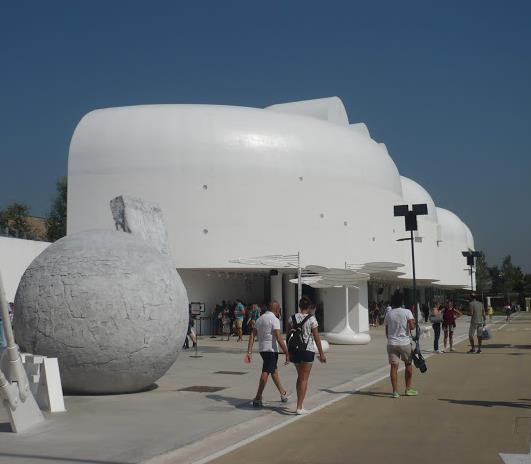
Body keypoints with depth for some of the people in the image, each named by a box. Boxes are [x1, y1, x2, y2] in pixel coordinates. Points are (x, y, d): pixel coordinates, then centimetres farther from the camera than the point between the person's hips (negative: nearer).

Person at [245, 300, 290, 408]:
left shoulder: (260, 319, 12)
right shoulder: (274, 319, -12)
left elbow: (252, 336, 7)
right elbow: (279, 338, -20)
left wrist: (249, 352, 4)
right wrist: (287, 353, -17)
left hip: (262, 349, 9)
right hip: (271, 350, -9)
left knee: (274, 370, 21)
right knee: (266, 373, -8)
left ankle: (283, 394, 34)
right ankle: (258, 398, -11)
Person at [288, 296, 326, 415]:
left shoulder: (293, 318, 1)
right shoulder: (311, 319, -10)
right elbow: (316, 337, -7)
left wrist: (289, 352, 11)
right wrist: (321, 353, 0)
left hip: (295, 350, 4)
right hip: (308, 350, -4)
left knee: (300, 377, 20)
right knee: (304, 379, 2)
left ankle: (300, 404, 23)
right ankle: (299, 407, -2)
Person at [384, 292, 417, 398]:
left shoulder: (388, 313, 4)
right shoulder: (407, 312, -5)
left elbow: (386, 331, 9)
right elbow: (412, 327, -14)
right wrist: (413, 322, 7)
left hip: (391, 343, 2)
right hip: (405, 342, -2)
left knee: (394, 366, 1)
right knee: (408, 364, 15)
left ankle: (395, 391, -3)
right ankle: (408, 389, 18)